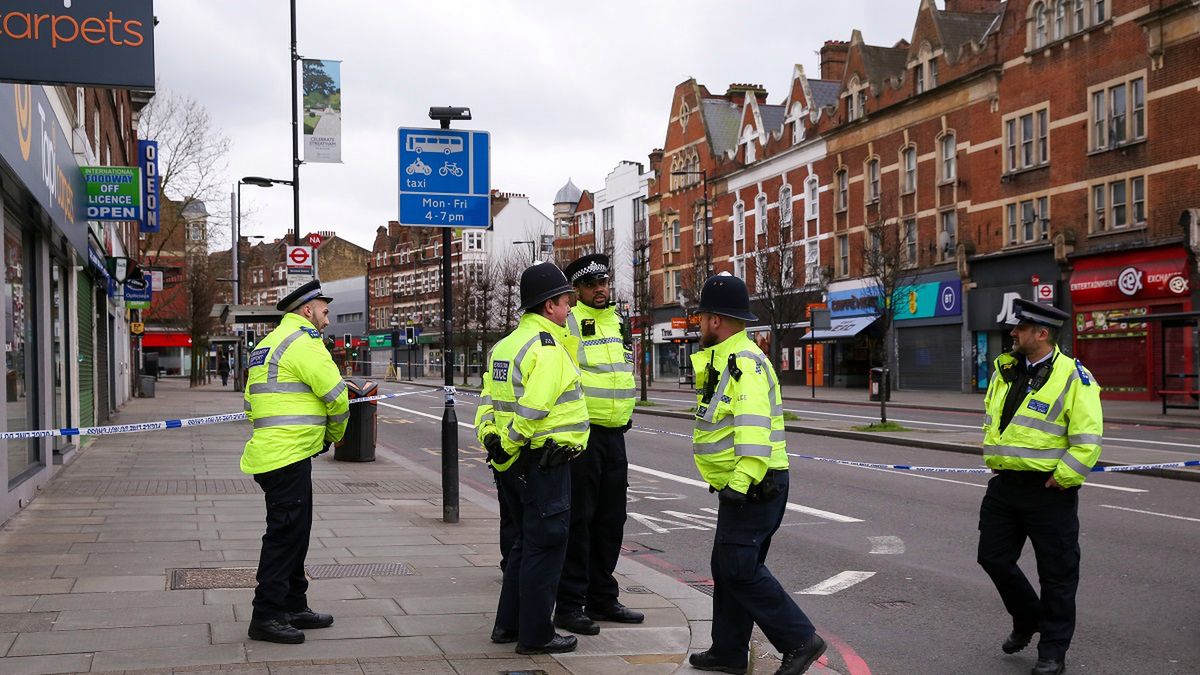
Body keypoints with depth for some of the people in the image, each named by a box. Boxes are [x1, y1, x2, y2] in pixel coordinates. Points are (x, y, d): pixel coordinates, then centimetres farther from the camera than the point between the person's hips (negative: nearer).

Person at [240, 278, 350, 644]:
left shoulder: (267, 344, 20)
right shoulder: (303, 342, -11)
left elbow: (252, 403, 23)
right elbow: (336, 397, -14)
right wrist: (334, 434, 6)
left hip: (269, 451, 10)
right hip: (289, 458, -10)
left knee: (293, 532, 17)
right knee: (285, 534, -6)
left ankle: (294, 607, 26)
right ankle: (266, 616, -2)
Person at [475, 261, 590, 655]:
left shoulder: (505, 345, 15)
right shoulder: (547, 347, -16)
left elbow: (488, 399, 15)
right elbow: (532, 409, -23)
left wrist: (489, 439, 11)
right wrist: (509, 447, -13)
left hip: (514, 461, 10)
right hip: (543, 461, -10)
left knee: (527, 541, 20)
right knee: (545, 545, 0)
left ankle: (508, 624, 26)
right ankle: (535, 635, 7)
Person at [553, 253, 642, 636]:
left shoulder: (617, 321, 16)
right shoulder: (570, 322, -10)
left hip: (614, 435, 8)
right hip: (581, 436, -8)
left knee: (611, 519, 13)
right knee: (577, 520, -4)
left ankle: (602, 597, 24)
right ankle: (569, 605, 3)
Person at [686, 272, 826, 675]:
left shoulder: (744, 362, -17)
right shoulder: (724, 359, 17)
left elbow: (754, 427, -28)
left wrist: (740, 482, -33)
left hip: (753, 486, -11)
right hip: (738, 486, 11)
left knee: (739, 568, -11)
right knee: (728, 567, 14)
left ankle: (799, 640, -5)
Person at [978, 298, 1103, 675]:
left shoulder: (1074, 377, -13)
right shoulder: (1006, 371, 8)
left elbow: (1088, 440, -17)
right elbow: (991, 418, 23)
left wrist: (1061, 479, -17)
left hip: (1048, 491, -7)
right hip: (1004, 485, 7)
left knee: (1057, 574, 4)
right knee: (994, 558, 13)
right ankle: (1027, 620, 36)